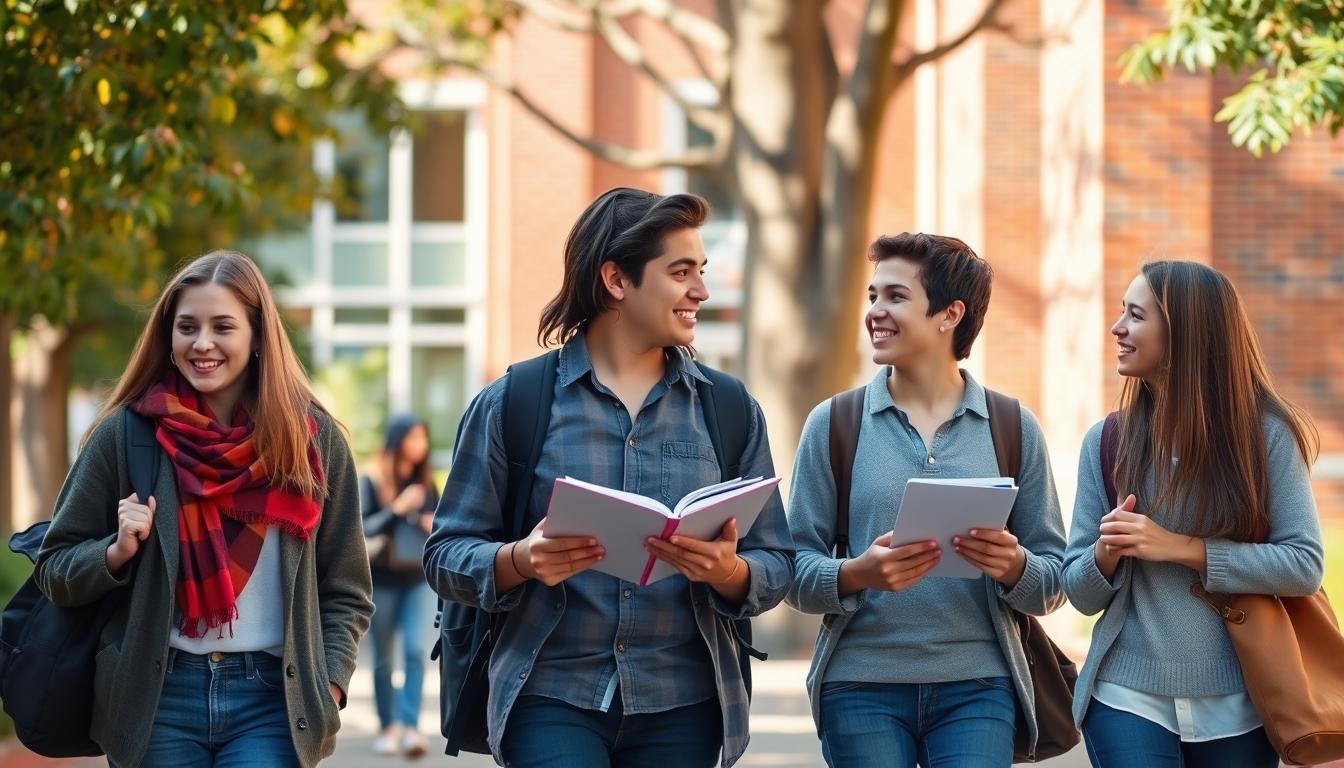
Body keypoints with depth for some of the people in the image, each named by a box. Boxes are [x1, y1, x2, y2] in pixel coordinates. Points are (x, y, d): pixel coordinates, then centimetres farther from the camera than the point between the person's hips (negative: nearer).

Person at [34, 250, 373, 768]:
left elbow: (345, 592, 9)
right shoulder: (125, 433, 2)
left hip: (273, 700, 0)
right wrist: (118, 552, -12)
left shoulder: (313, 438, 5)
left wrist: (326, 690, -4)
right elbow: (54, 572, 7)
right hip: (157, 697, 0)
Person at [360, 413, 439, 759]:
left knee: (416, 650, -13)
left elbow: (439, 520, 15)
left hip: (418, 578, 2)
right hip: (382, 581, -2)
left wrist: (436, 526, -8)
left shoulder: (426, 481, 6)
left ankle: (411, 727, -17)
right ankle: (387, 727, 20)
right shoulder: (371, 482, -6)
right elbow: (359, 529, -13)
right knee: (384, 659, 8)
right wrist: (397, 509, -24)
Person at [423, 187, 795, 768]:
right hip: (553, 701, -2)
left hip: (681, 708, 2)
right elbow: (447, 556, 3)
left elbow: (776, 567, 8)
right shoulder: (510, 406, 3)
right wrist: (523, 560, -18)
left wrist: (727, 571, -15)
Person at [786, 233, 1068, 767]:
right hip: (862, 687, 0)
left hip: (977, 688, 0)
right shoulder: (832, 425, 5)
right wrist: (858, 574, -18)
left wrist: (1014, 565, -15)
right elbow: (797, 574, 2)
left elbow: (1051, 586, 7)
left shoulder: (1014, 429, 7)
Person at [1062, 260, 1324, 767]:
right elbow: (1081, 594, 5)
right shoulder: (1107, 441, 2)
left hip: (1237, 706, -1)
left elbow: (1305, 565, -10)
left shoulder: (1264, 432, -4)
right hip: (1128, 700, 1)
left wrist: (1181, 548, -16)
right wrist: (1106, 554, -17)